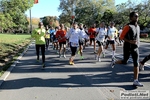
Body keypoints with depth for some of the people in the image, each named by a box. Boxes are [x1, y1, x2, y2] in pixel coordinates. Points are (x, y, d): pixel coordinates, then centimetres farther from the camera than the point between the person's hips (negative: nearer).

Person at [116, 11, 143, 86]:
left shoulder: (138, 26, 9)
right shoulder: (128, 26, -14)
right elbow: (121, 37, -15)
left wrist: (138, 42, 10)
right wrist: (130, 41, -25)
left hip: (135, 48, 6)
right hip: (127, 48, -6)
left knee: (136, 64, 0)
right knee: (125, 61, 5)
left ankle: (135, 81, 3)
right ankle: (114, 62, 36)